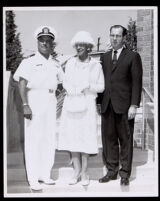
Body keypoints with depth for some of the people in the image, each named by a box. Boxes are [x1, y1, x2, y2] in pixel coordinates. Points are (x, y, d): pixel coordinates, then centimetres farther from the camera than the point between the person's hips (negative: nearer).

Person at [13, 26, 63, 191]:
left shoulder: (56, 65, 14)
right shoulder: (29, 62, -2)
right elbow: (22, 85, -8)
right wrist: (25, 105, -17)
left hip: (50, 104, 5)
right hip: (34, 102, -5)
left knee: (49, 139, 7)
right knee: (33, 139, -4)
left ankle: (45, 174, 19)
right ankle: (33, 178, 3)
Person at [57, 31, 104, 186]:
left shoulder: (96, 65, 0)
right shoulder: (70, 63, 6)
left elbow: (101, 87, 2)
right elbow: (65, 82, 9)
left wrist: (87, 86, -14)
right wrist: (71, 89, -11)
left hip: (87, 105, -2)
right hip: (71, 103, 3)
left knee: (85, 137, 0)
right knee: (71, 136, 3)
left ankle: (84, 172, 14)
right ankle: (76, 171, 17)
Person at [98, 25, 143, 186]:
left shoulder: (133, 57, 2)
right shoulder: (104, 57, 16)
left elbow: (137, 82, -4)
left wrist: (134, 105, -11)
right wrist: (99, 102, 9)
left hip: (124, 106, -4)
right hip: (107, 106, 4)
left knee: (125, 140, 4)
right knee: (108, 139, 8)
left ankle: (125, 173, 15)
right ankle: (111, 171, 20)